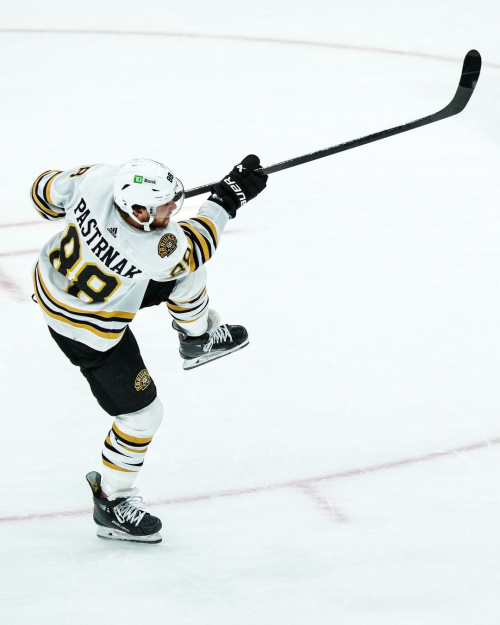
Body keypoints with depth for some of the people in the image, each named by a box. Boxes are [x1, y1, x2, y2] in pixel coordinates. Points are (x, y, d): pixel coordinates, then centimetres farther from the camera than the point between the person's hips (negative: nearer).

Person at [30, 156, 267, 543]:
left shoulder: (99, 180, -28)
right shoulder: (148, 251, -40)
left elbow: (46, 191, -7)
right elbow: (194, 245, -17)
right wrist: (228, 198, -13)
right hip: (85, 328, -7)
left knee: (186, 269, 12)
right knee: (141, 414, 6)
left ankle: (197, 339, 41)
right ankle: (111, 503, 26)